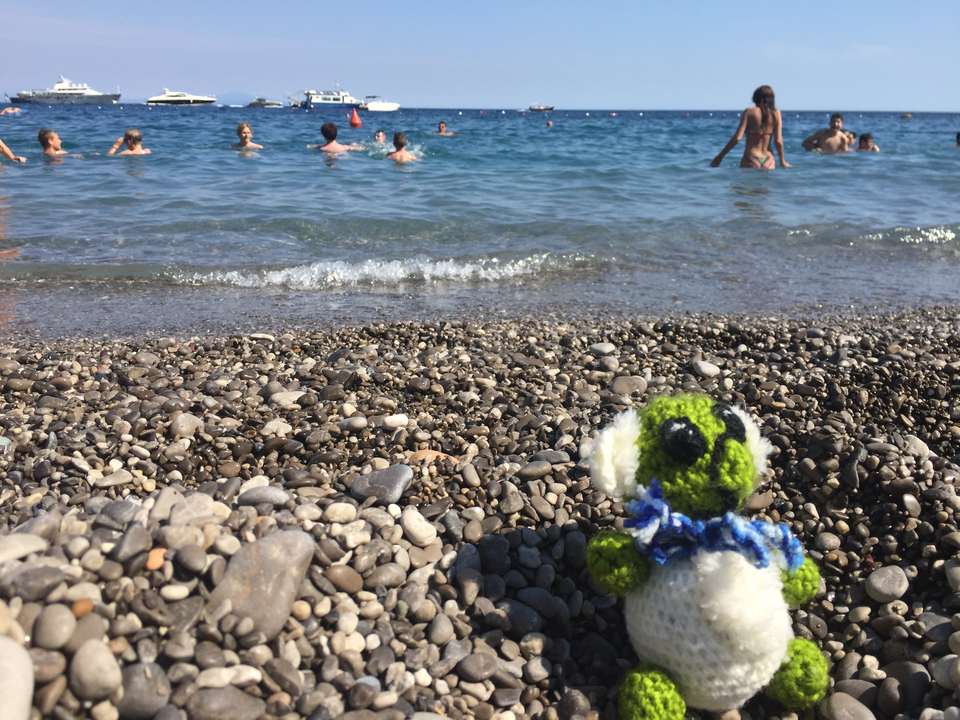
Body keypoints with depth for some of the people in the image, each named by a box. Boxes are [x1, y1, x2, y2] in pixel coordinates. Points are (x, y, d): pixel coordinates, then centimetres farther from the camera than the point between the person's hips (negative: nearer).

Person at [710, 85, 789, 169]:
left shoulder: (749, 112, -2)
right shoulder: (776, 113, 4)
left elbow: (737, 138, -9)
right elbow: (778, 141, -1)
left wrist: (720, 156, -2)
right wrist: (782, 161, 13)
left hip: (751, 161, -3)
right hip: (768, 162, 3)